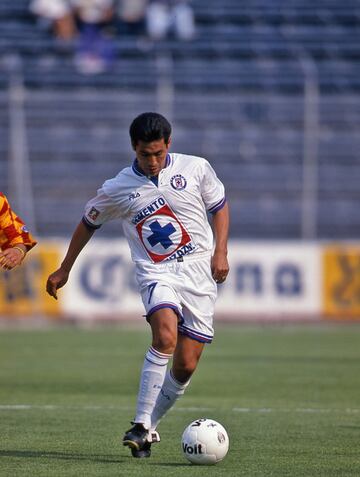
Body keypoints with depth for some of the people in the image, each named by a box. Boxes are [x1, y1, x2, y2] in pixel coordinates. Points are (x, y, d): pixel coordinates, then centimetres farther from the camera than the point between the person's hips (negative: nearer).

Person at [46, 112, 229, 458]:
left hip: (199, 273, 2)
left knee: (186, 366, -2)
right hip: (156, 273, -2)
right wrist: (64, 270, 21)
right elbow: (88, 223, 15)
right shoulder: (117, 190, -1)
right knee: (165, 337, -30)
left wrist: (220, 252, 2)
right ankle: (141, 426, -26)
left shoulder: (196, 169, 0)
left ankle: (149, 427, 18)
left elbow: (220, 206, 15)